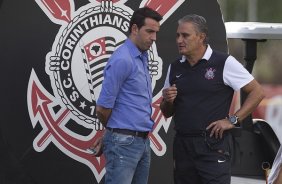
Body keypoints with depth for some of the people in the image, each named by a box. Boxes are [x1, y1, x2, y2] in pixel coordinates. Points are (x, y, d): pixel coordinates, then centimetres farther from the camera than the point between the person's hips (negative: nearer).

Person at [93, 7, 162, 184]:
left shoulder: (142, 58, 15)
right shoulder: (122, 60, -15)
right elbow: (103, 108, -14)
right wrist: (113, 131, 5)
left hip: (142, 141, 9)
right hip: (124, 143, -9)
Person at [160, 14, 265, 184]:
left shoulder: (224, 63, -4)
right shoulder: (175, 68, 12)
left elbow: (257, 92, -4)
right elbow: (167, 113, 19)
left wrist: (233, 120, -9)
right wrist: (167, 100, -3)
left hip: (213, 145, -6)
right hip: (182, 144, 6)